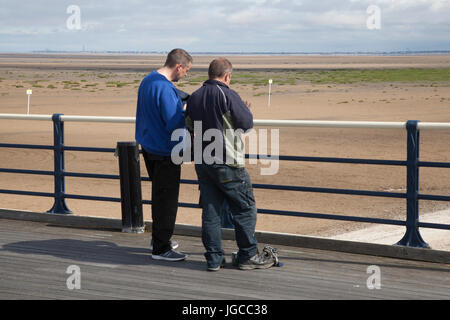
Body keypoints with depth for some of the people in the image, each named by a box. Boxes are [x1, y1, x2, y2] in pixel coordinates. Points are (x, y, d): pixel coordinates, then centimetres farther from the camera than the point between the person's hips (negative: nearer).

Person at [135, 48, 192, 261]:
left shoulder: (147, 80, 8)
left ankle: (158, 238, 32)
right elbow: (174, 125, -26)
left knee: (159, 194, 21)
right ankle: (161, 248, 2)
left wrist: (180, 106, 14)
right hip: (165, 152, -10)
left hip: (148, 146, 10)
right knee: (167, 198, -2)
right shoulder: (165, 89, -24)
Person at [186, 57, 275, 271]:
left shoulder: (194, 97, 8)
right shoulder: (227, 95, -13)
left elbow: (190, 127, 17)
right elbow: (247, 123, -9)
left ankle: (214, 259, 11)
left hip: (202, 163, 7)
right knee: (245, 208, 5)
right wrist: (245, 109, 10)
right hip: (227, 162, -6)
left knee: (210, 210, 9)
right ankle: (248, 255, 9)